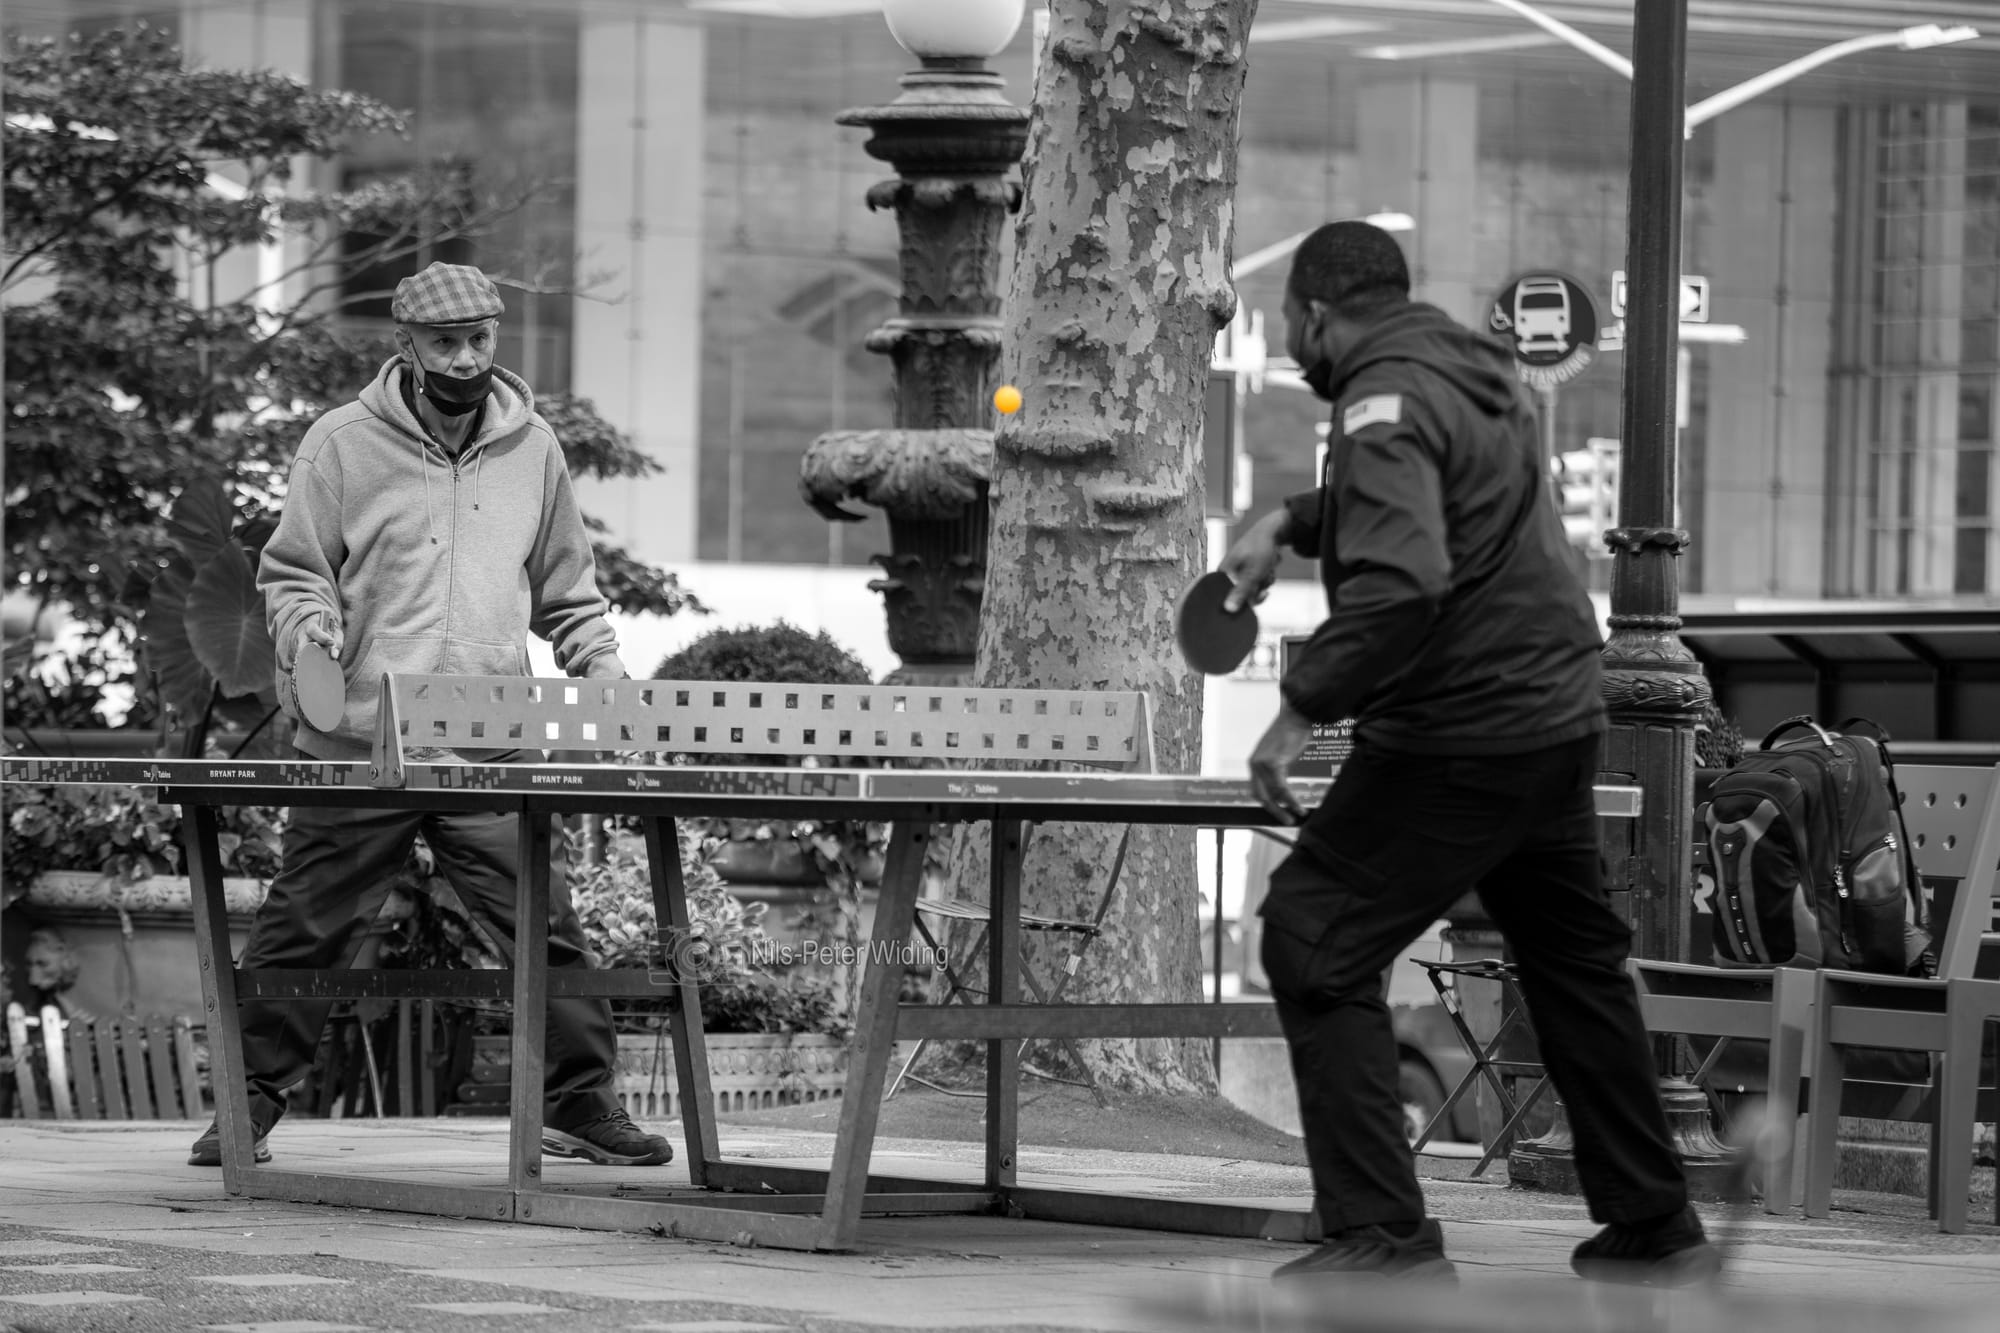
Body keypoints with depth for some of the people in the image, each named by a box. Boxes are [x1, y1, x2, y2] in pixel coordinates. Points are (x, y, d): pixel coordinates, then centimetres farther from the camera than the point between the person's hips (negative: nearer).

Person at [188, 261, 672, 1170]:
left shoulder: (531, 450, 11)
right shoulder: (344, 444, 2)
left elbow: (566, 593, 20)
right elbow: (290, 573, 6)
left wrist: (601, 665, 5)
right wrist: (311, 628, -14)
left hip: (493, 751, 2)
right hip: (360, 746, -2)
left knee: (544, 929, -3)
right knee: (305, 930, 3)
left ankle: (579, 1104, 8)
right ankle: (250, 1106, 14)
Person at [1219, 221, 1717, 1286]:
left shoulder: (1386, 406, -18)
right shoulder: (1472, 369, 12)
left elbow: (1399, 582, -32)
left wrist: (1302, 708, -29)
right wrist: (1286, 525, 22)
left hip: (1458, 742, -10)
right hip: (1559, 719, 10)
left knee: (1313, 941, -5)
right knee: (1573, 959, 20)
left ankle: (1382, 1231, -11)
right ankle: (1653, 1229, 28)